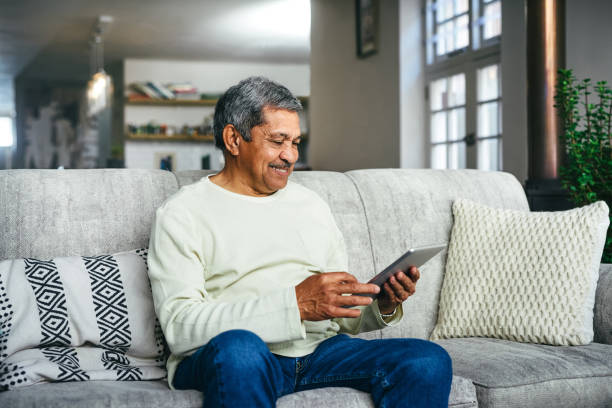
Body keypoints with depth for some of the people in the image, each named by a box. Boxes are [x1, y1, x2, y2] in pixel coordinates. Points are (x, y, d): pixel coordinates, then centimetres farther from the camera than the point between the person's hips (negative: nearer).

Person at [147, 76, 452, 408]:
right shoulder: (181, 213, 3)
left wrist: (382, 305, -2)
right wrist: (296, 304, -20)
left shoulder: (311, 204, 22)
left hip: (320, 349, 5)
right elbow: (179, 325, -12)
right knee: (238, 346, -40)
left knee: (428, 360, -20)